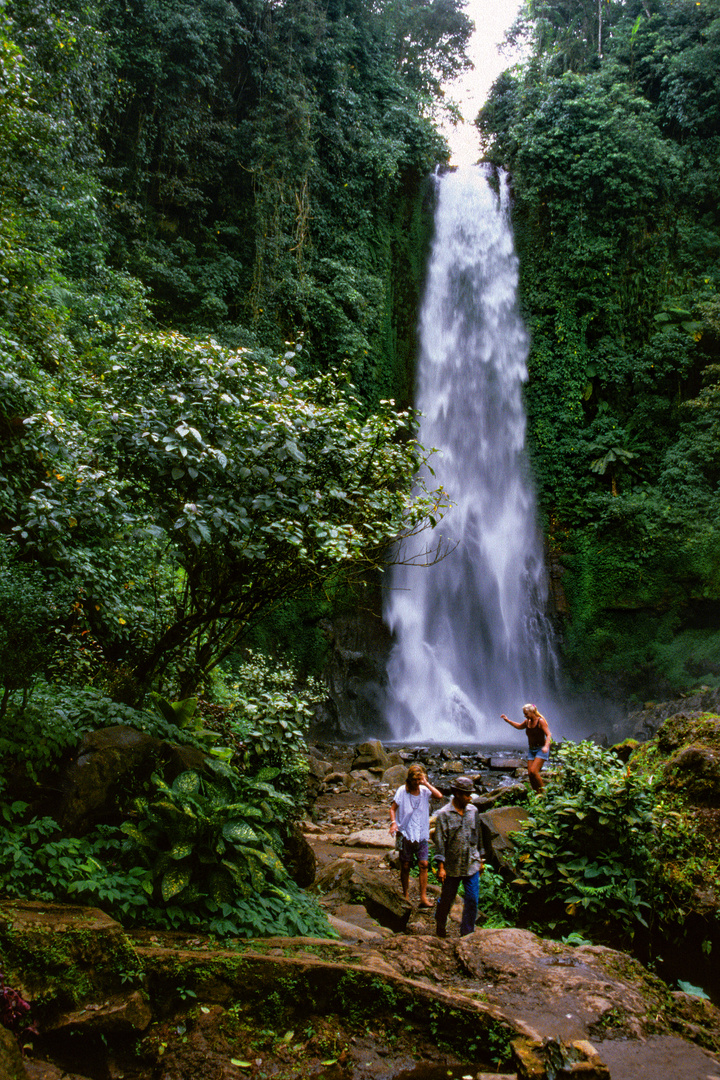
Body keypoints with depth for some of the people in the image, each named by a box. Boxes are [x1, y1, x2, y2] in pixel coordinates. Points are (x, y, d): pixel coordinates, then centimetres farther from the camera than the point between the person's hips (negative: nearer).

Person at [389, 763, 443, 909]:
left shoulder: (424, 791, -2)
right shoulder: (402, 791, -8)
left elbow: (439, 796, -18)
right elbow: (393, 808, -3)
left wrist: (426, 783, -17)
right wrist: (393, 823, -18)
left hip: (422, 834, 2)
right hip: (406, 834, -1)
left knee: (423, 864, -4)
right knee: (405, 866, 8)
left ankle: (423, 897, 2)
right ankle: (405, 896, 23)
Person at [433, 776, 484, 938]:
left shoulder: (473, 811, 2)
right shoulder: (444, 814, -12)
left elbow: (477, 836, 13)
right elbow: (440, 842, -11)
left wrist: (480, 860, 15)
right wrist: (440, 867, -13)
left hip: (471, 865, 3)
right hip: (452, 866, -3)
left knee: (472, 900, 0)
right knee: (447, 899, 13)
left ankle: (467, 934, 15)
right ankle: (440, 924, 41)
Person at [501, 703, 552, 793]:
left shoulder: (540, 721, -13)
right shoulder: (527, 722, 6)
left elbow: (548, 735, -18)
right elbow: (519, 726, 27)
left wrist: (546, 746, -34)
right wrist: (507, 720, 21)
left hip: (541, 749, -7)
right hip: (531, 750, 7)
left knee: (533, 771, -20)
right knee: (530, 773, -2)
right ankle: (537, 793, 8)